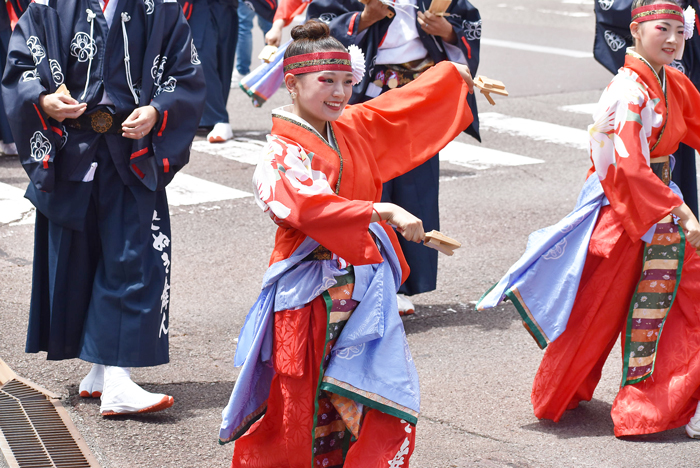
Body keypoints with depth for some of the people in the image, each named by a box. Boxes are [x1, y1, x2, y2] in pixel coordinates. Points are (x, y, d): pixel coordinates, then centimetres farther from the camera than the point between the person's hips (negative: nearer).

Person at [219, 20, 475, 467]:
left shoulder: (353, 129, 9)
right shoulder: (282, 153, -14)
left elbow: (408, 105, 26)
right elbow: (313, 207, -32)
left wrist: (454, 75, 38)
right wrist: (381, 211, -40)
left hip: (365, 289, 7)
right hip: (310, 295, -7)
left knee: (391, 402, 0)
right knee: (296, 405, 1)